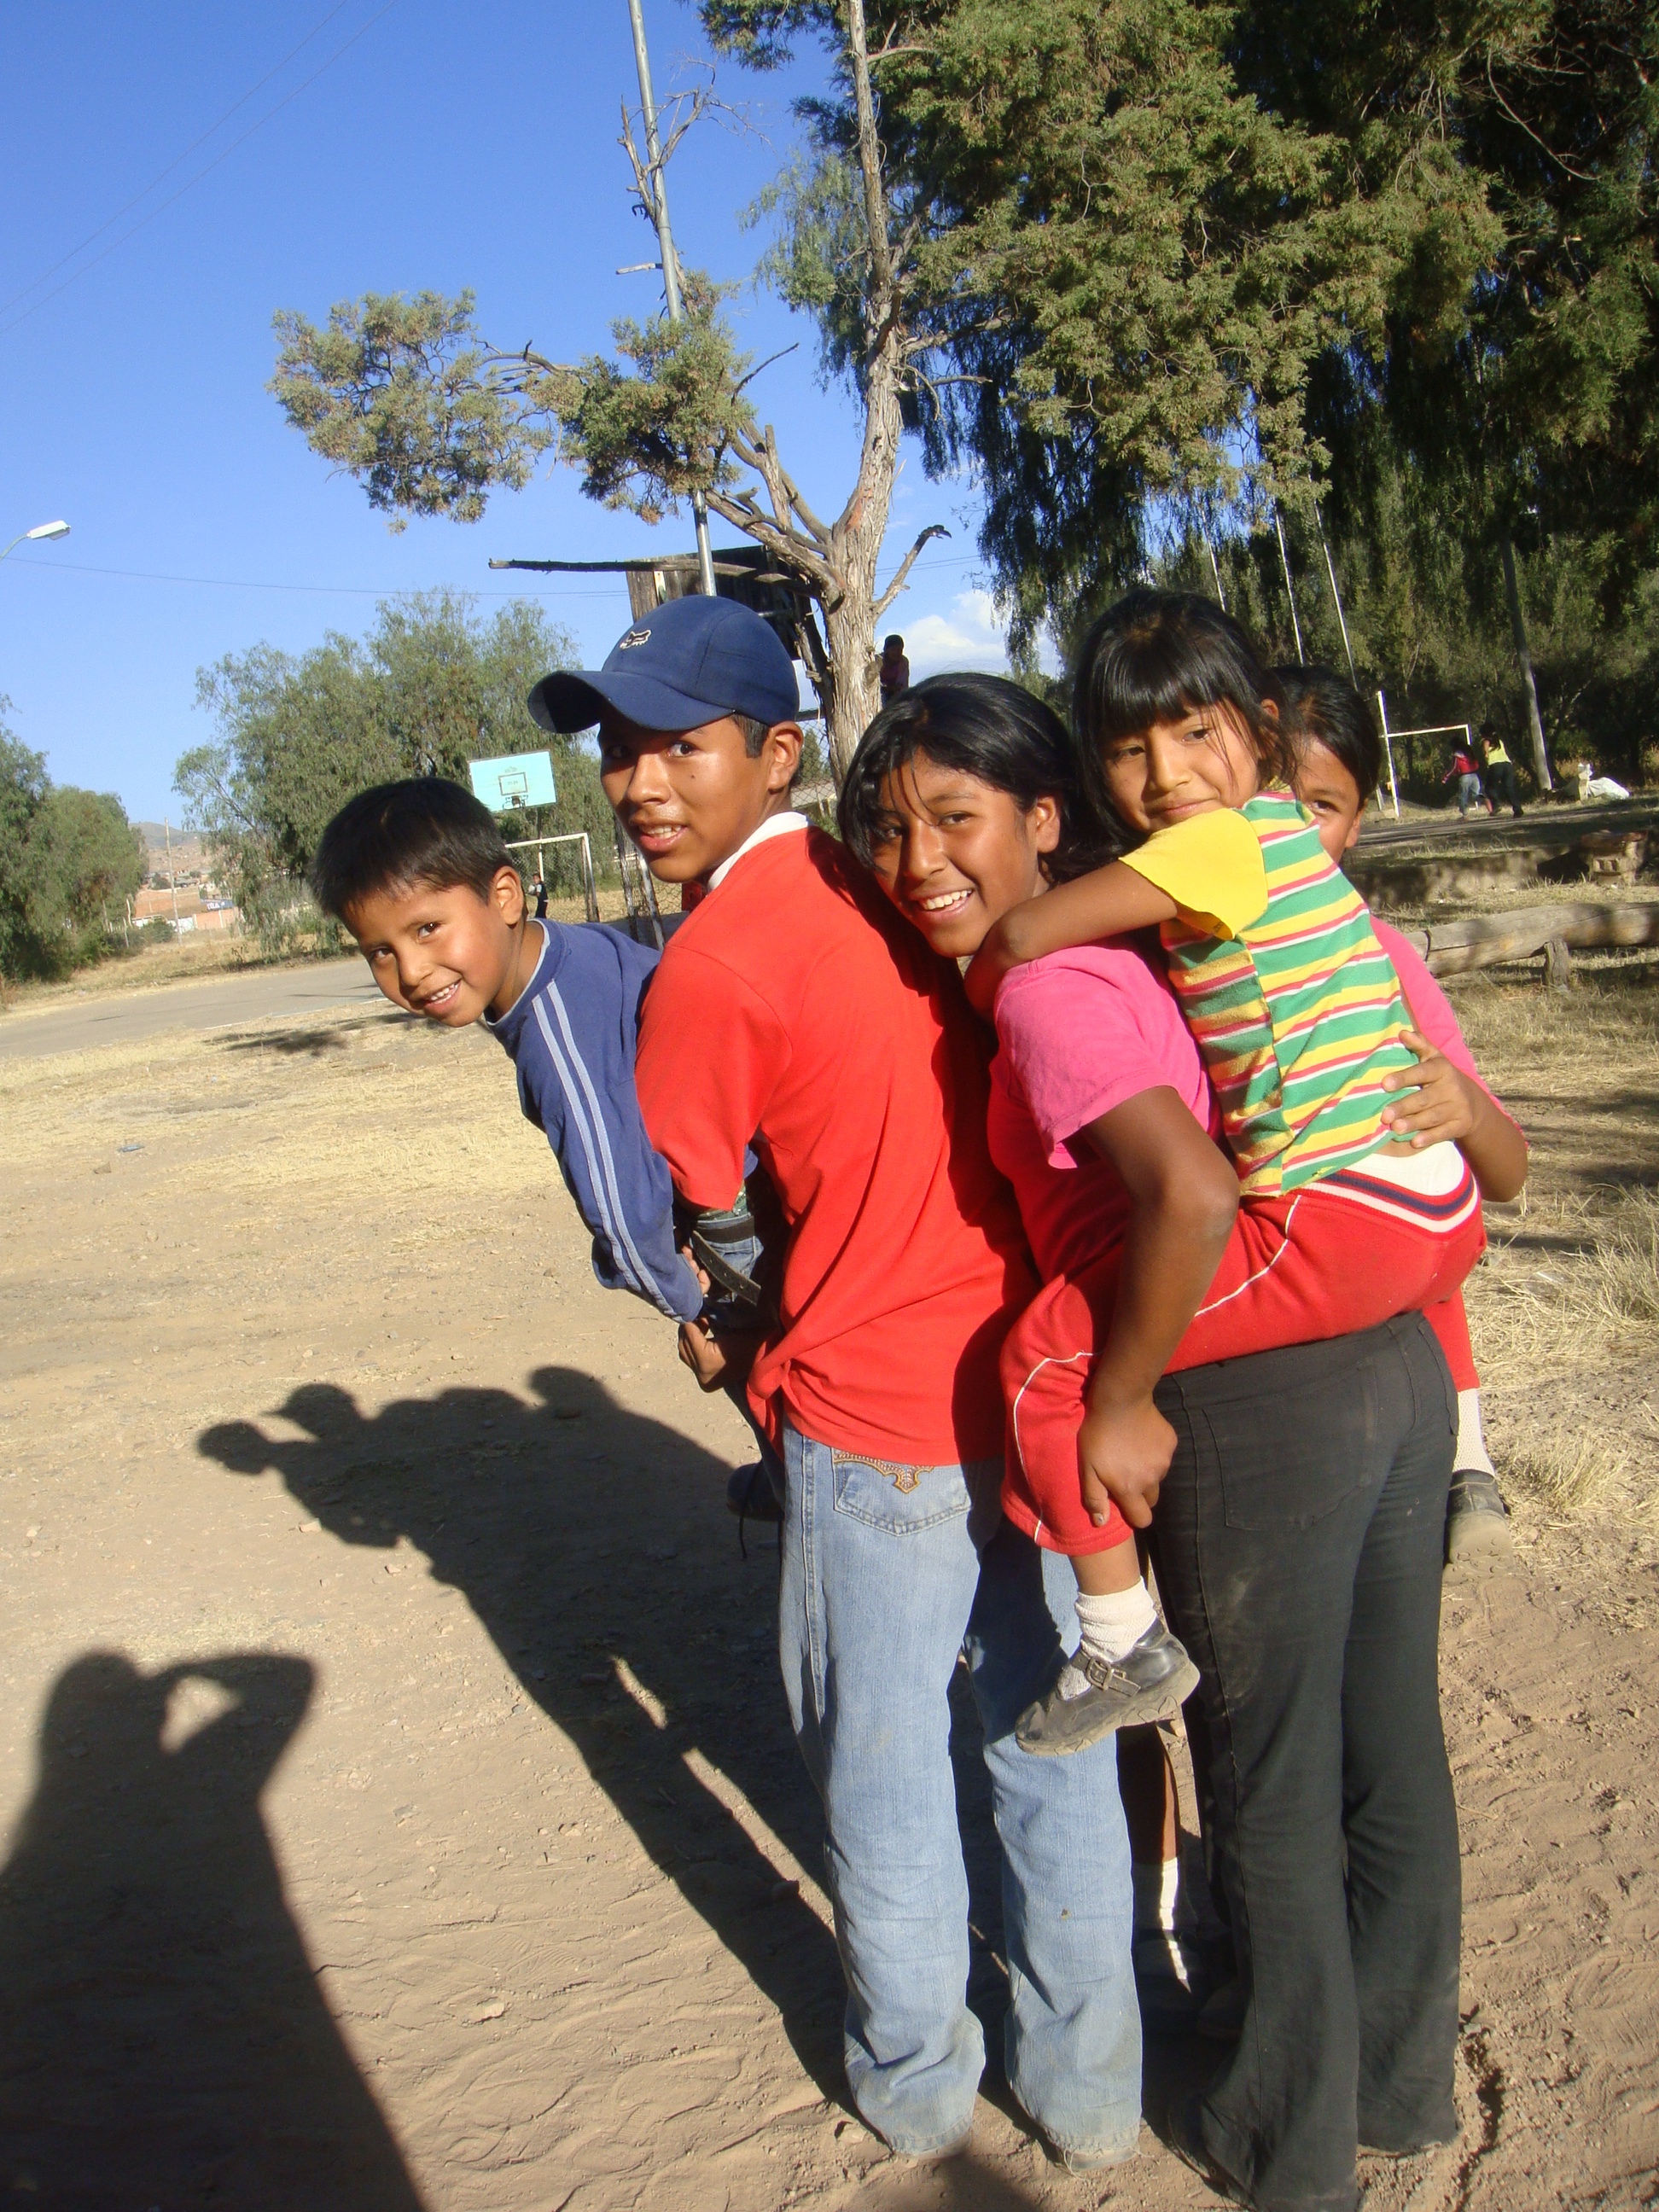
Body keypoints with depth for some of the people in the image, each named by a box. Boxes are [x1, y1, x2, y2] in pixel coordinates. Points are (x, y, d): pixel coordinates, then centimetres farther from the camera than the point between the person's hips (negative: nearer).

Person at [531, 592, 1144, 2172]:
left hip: (875, 1425, -6)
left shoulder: (704, 974, -17)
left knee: (879, 1762, 16)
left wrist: (753, 1369, 12)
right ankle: (1086, 2085, 36)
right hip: (1044, 1380, 6)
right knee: (1051, 1741, 19)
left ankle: (913, 2080, 37)